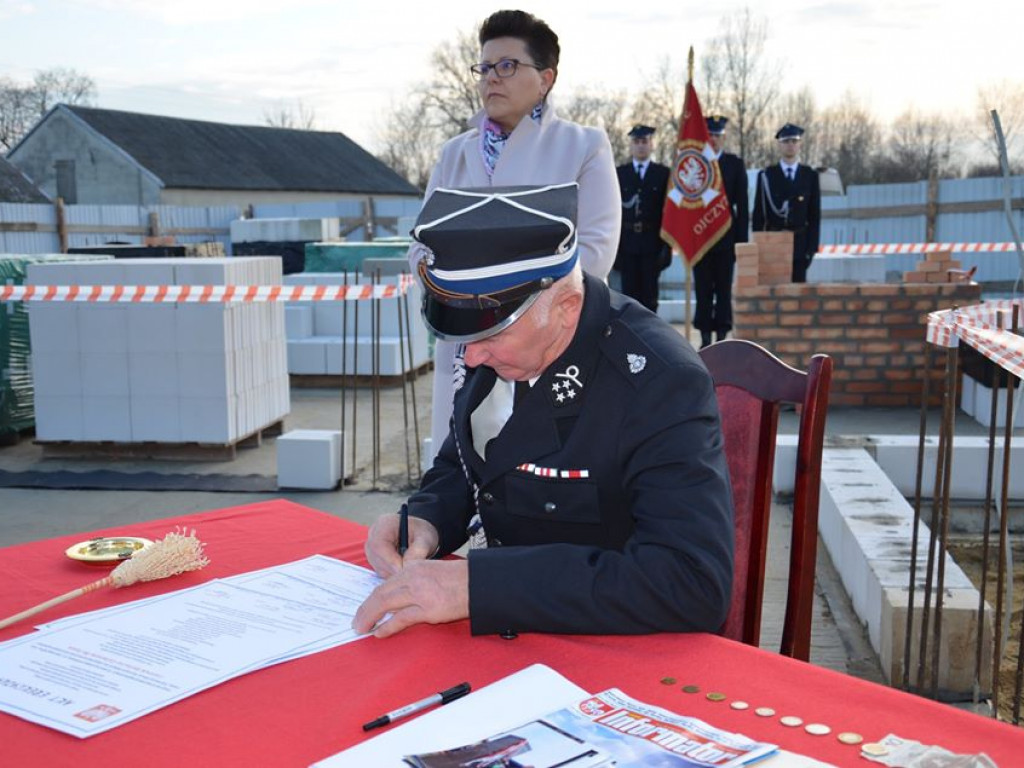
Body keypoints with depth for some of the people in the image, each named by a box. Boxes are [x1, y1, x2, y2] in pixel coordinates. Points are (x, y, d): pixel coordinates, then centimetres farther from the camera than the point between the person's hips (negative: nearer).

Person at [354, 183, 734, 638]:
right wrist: (426, 520, -11)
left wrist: (478, 585, -35)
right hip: (503, 636, 6)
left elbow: (694, 583, -32)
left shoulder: (661, 384, -24)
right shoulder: (499, 346, -4)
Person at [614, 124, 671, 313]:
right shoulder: (619, 173, 9)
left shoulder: (663, 173, 7)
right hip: (627, 242, 1)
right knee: (630, 290, 2)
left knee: (649, 291, 1)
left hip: (652, 242, -1)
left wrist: (666, 243, -5)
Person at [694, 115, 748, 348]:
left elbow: (742, 204, 5)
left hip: (726, 236, 0)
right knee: (703, 289, 2)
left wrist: (741, 237, -2)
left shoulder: (735, 164, 7)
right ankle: (705, 336, 6)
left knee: (724, 288, 1)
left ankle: (722, 335, 5)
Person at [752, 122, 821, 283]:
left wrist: (812, 246, -2)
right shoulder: (766, 176, 3)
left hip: (800, 244, 1)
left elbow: (815, 215, 6)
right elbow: (758, 214, 3)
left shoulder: (810, 175, 7)